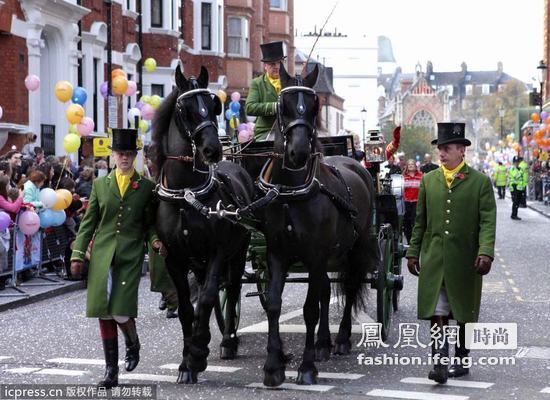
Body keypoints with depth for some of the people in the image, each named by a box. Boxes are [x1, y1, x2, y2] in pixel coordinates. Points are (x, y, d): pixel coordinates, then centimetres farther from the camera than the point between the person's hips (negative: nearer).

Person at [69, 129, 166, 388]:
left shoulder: (146, 187, 6)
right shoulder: (100, 184, 10)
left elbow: (150, 223, 10)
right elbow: (88, 222, 9)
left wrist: (155, 241, -11)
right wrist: (77, 254, 3)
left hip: (130, 257, -2)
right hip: (102, 256, 2)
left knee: (120, 312, -12)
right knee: (104, 314, 2)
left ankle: (133, 343, 23)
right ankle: (111, 371, 12)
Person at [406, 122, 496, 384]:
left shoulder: (480, 181, -1)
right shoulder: (428, 180, 9)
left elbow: (488, 221, -7)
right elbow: (420, 221, 13)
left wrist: (486, 252, -19)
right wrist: (413, 252, 10)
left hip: (465, 261, -1)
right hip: (433, 259, 2)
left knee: (464, 314, 10)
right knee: (437, 313, -7)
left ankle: (461, 360, 24)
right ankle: (440, 363, -10)